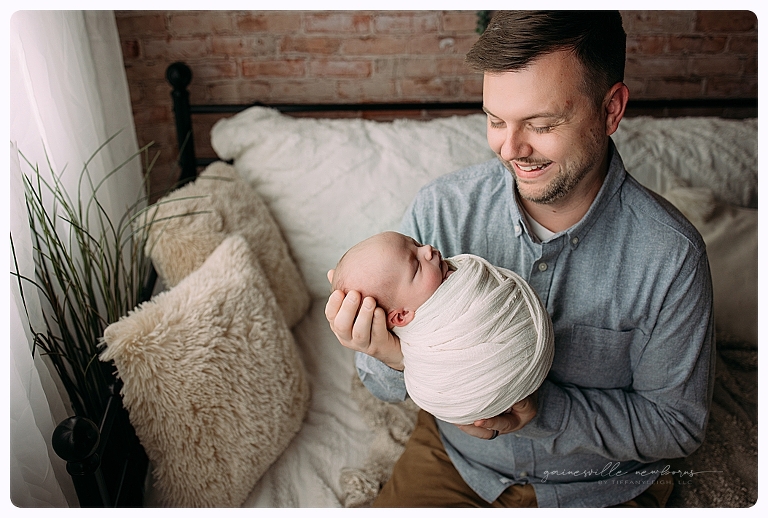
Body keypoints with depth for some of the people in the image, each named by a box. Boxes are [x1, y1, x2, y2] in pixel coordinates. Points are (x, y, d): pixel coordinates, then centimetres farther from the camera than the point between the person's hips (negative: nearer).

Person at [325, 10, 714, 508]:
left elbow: (677, 422, -10)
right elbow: (387, 388, -10)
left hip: (599, 485, 1)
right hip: (455, 455, 0)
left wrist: (539, 412, -26)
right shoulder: (440, 207, -18)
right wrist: (392, 360, -35)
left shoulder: (671, 255, -21)